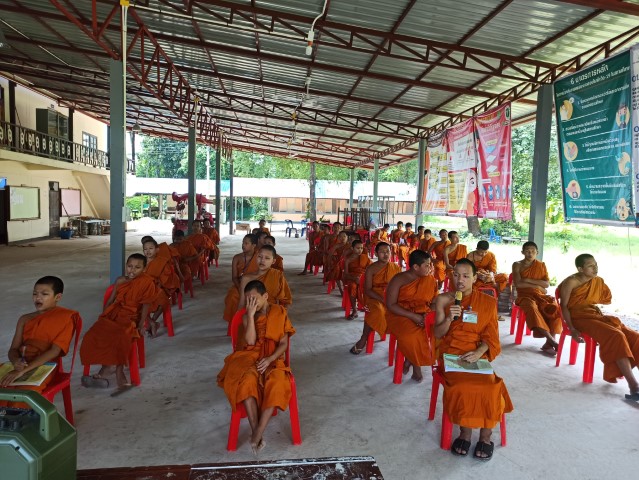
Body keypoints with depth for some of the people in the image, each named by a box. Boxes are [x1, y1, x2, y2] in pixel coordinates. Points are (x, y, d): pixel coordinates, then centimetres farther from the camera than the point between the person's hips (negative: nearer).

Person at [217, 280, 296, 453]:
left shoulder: (279, 313, 0)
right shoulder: (246, 316, 3)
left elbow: (284, 343, -2)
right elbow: (250, 341, -12)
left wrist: (270, 359, -19)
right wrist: (251, 315, -16)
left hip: (272, 358, -1)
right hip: (250, 357, 1)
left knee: (276, 384, -33)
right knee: (246, 381, -34)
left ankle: (257, 433, -28)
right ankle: (255, 430, -26)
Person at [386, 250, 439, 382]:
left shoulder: (430, 280, 5)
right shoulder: (399, 279, -8)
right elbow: (391, 305, -12)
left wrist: (427, 314, -17)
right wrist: (413, 316, -21)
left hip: (422, 316, 4)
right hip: (400, 315, -4)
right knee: (413, 334, -34)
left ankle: (410, 360, -3)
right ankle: (416, 364, -4)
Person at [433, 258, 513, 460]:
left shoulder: (488, 302, 5)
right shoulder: (443, 300, 3)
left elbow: (490, 335, 2)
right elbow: (438, 334, 2)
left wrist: (478, 353, -17)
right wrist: (449, 318, -17)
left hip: (478, 354, 1)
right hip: (451, 353, 0)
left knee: (488, 385, -27)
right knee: (461, 385, -29)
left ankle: (485, 436, -5)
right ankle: (465, 432, -5)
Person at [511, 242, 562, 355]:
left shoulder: (541, 265, 13)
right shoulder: (517, 265, 5)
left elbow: (547, 284, 1)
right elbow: (518, 284, -9)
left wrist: (528, 280, -10)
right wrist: (537, 286, -7)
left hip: (540, 295, 3)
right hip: (525, 296, -3)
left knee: (555, 307, -29)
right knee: (532, 308, -38)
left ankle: (549, 342, -27)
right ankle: (551, 340, -36)